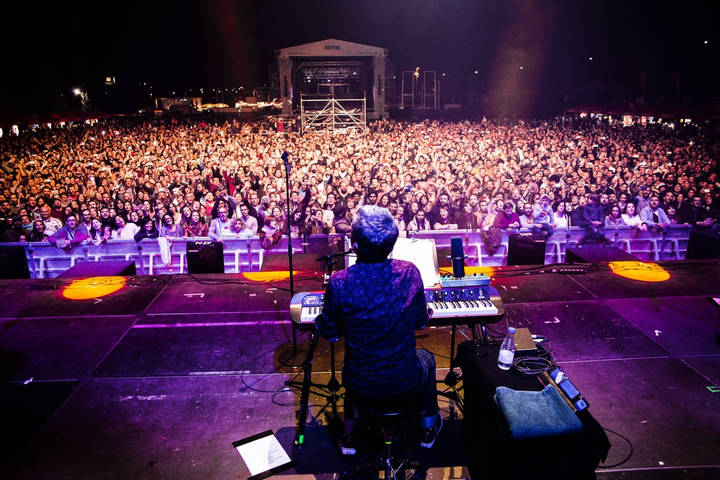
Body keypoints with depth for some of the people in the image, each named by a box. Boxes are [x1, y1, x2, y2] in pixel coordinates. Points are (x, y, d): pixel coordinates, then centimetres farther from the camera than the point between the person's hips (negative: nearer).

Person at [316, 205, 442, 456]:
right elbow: (421, 323, -1)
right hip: (405, 383, 1)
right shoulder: (409, 273, -17)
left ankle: (349, 436, 45)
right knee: (426, 358, 35)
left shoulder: (339, 283, -22)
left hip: (361, 387, 0)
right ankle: (429, 428, 50)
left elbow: (330, 333, -6)